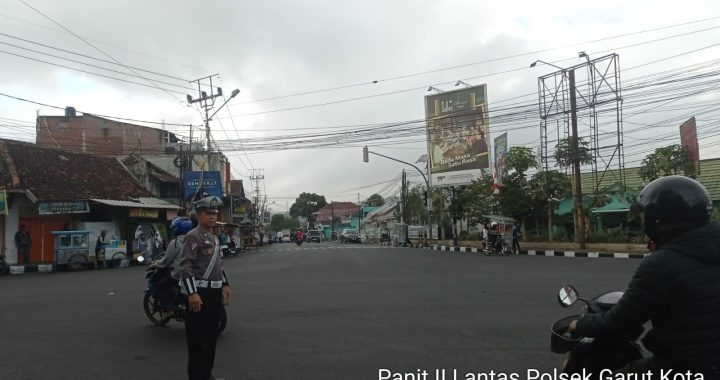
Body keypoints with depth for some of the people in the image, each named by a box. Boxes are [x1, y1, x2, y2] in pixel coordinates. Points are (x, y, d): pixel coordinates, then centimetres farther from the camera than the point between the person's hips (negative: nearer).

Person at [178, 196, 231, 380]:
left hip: (215, 292, 9)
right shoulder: (193, 236, -11)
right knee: (197, 338, -2)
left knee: (212, 335, 15)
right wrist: (192, 293, -24)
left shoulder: (214, 238, 16)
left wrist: (225, 284, 19)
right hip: (200, 292, -9)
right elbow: (186, 266, -19)